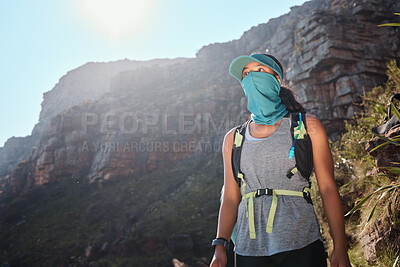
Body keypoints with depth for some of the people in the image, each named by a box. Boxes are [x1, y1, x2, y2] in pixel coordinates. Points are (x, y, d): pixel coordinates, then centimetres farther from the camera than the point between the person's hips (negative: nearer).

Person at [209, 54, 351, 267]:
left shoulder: (308, 127, 1)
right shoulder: (233, 139, 7)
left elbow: (328, 189, -1)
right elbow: (230, 198, 7)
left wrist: (340, 249, -5)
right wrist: (220, 246, -2)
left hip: (301, 247, -2)